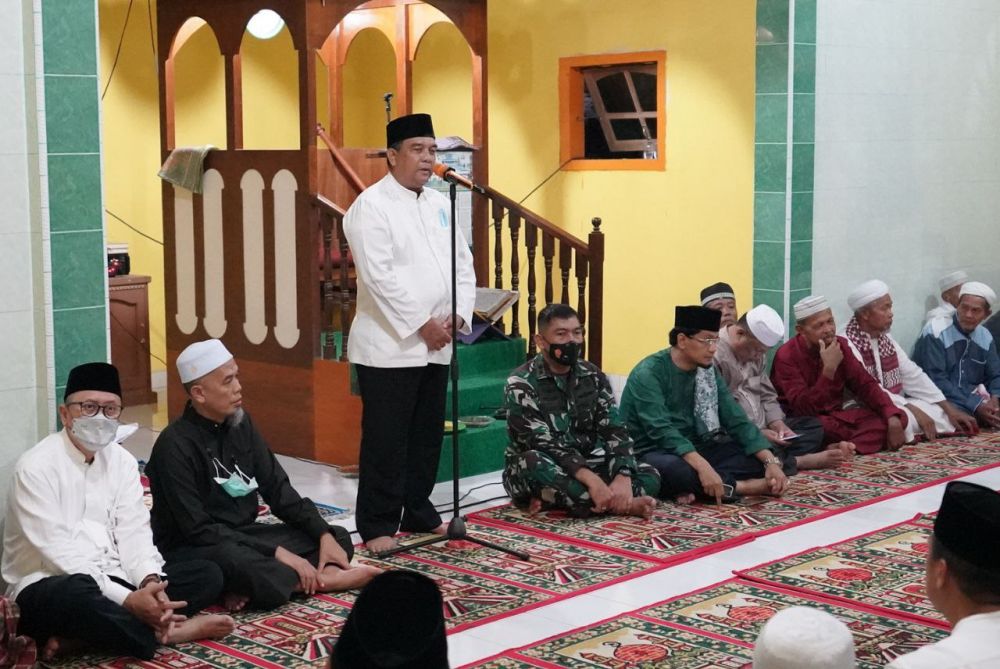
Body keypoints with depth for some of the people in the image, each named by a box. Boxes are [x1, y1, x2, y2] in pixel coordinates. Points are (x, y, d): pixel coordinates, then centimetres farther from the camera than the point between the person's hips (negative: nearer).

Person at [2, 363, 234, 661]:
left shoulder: (122, 460, 8)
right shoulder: (36, 467, -13)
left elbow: (133, 531, 0)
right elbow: (58, 551, -21)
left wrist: (150, 581, -23)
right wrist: (128, 600, -29)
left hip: (112, 578, 8)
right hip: (49, 586, -7)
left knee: (207, 575, -9)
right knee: (79, 595, -42)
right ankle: (165, 632, -17)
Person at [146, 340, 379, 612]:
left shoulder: (240, 423, 2)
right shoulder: (175, 446, -20)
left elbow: (277, 488, 6)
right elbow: (198, 529, -23)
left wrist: (324, 534, -8)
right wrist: (276, 553, -26)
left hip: (243, 536, 8)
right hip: (191, 549, -8)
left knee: (338, 538, -1)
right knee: (238, 560, -40)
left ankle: (257, 584, -22)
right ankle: (321, 578, -15)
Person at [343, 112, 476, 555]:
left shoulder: (440, 204, 14)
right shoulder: (371, 206, -9)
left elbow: (463, 265, 13)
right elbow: (379, 276, -17)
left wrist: (458, 316, -3)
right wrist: (421, 324, -16)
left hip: (436, 345, 7)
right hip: (390, 344, -7)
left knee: (428, 434, 13)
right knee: (386, 439, -3)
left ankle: (418, 512, 25)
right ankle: (377, 526, 6)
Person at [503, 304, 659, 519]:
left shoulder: (593, 377, 2)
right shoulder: (521, 384, -14)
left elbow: (614, 431, -8)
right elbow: (544, 444, -25)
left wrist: (623, 477, -28)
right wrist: (591, 480, -38)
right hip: (535, 470, -5)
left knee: (649, 476, -15)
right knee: (534, 462, -39)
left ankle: (552, 500, -25)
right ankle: (617, 504, -29)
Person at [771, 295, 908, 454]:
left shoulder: (839, 345, 2)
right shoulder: (786, 356, -17)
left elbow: (865, 384, 2)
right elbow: (804, 408, -25)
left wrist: (893, 419, -14)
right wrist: (829, 369, -32)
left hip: (836, 415, 7)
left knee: (898, 417, -11)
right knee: (825, 427, -41)